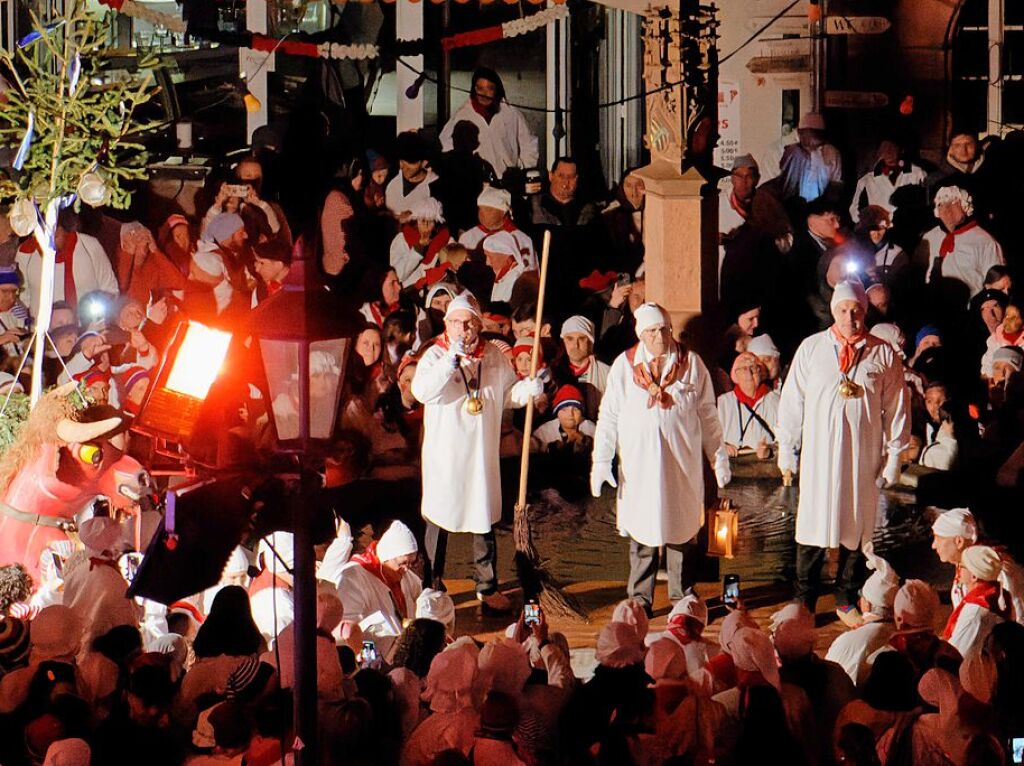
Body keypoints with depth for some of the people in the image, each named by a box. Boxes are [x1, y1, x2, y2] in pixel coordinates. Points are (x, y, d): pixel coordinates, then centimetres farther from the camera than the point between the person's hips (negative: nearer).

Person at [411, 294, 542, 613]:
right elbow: (421, 391, -25)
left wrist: (531, 387, -7)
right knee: (439, 519, 4)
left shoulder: (493, 356, 4)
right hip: (445, 454, -3)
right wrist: (451, 359, -30)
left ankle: (487, 587, 22)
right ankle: (432, 587, 16)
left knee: (485, 520, 11)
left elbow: (509, 392, 14)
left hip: (482, 454, 3)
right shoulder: (435, 355, -8)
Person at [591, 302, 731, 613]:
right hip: (639, 462, 0)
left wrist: (719, 456, 9)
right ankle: (640, 600, 13)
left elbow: (707, 414, 9)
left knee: (682, 529, 4)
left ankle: (683, 598, 14)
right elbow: (608, 416, 4)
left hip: (682, 462, 0)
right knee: (642, 532, 4)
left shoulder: (691, 363, 4)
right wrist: (601, 460, -2)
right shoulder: (624, 365, 2)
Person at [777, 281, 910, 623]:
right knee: (813, 529, 1)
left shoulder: (883, 354, 1)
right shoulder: (811, 348, 1)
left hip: (863, 456, 0)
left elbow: (897, 408, 7)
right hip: (818, 452, 0)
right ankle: (804, 603, 11)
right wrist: (786, 449, 7)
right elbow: (792, 400, 7)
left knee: (857, 529, 7)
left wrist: (894, 456, 6)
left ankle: (847, 601, 20)